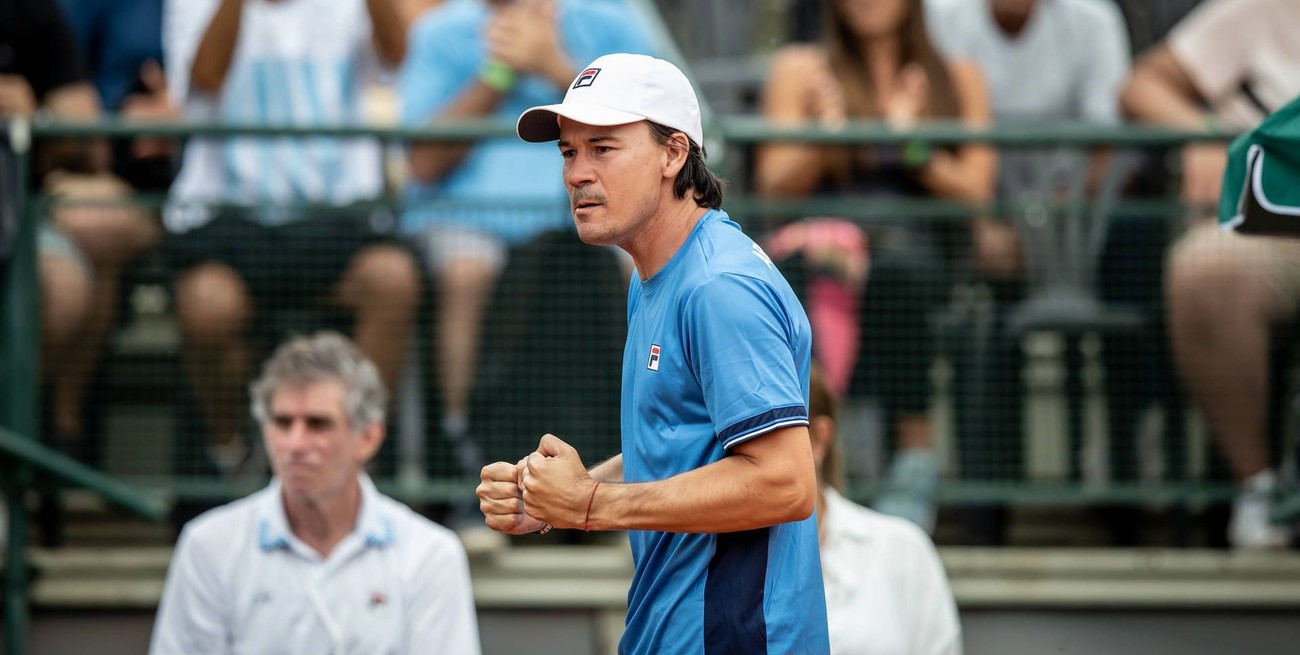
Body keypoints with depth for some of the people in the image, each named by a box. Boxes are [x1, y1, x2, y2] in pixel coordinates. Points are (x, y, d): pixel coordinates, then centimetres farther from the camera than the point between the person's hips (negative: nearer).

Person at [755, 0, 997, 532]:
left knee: (897, 263, -37)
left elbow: (976, 192, 8)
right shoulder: (800, 69, 19)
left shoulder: (959, 79, 21)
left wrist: (914, 147, -8)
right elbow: (774, 188, 8)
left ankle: (914, 454, -41)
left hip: (923, 247, 0)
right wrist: (823, 143, -11)